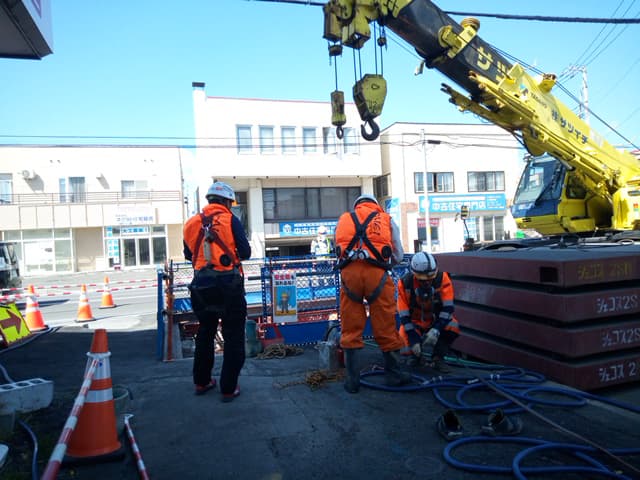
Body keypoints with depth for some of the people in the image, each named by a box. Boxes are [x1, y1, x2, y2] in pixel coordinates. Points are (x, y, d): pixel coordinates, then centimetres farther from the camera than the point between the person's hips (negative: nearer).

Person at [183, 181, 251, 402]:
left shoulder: (192, 222, 6)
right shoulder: (230, 220, -6)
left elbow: (188, 255, 13)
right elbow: (245, 252, -8)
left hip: (201, 285, 5)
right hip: (228, 284, -4)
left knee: (205, 332, 23)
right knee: (233, 336, 8)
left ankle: (201, 382, 33)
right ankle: (228, 388, 11)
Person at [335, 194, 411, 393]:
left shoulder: (344, 219, 24)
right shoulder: (387, 219, 21)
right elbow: (398, 256, 20)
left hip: (349, 272, 1)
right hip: (376, 273, -1)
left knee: (350, 329, 9)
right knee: (385, 327, 10)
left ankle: (352, 379, 15)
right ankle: (394, 373, 23)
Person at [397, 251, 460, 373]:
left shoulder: (442, 279, -22)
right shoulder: (405, 283, -22)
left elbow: (447, 307, -22)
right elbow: (404, 315, -18)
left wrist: (436, 330, -33)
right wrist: (414, 339, -23)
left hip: (436, 320, 1)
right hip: (415, 322, 0)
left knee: (453, 327, -31)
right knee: (406, 348, -23)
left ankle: (438, 357, -8)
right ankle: (415, 354, 16)